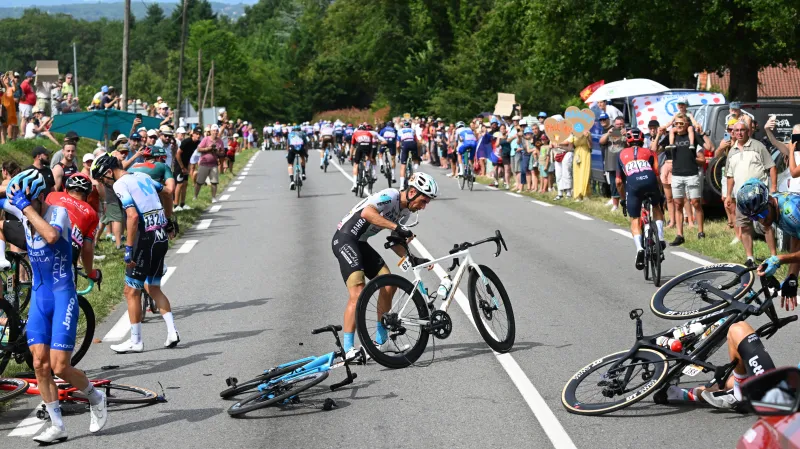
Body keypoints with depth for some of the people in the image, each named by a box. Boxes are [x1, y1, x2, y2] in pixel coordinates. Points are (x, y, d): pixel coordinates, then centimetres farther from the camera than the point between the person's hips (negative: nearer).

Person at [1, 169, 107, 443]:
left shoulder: (58, 212, -16)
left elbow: (51, 235, -38)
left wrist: (26, 206, -33)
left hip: (63, 295, -6)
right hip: (39, 297, 6)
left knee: (59, 368, -8)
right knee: (40, 363, -1)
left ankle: (96, 398, 20)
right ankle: (57, 426, 9)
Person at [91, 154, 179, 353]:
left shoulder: (120, 184, -11)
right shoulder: (142, 176, 14)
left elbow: (133, 216, -23)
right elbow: (168, 196, 26)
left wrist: (129, 249, -21)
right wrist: (168, 221, 39)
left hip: (146, 239, -8)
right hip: (162, 237, 8)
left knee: (132, 291, 3)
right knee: (153, 288, 20)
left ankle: (135, 341, 8)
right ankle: (172, 332, 15)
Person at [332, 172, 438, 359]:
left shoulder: (405, 211, 10)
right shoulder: (390, 196, -19)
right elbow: (367, 213, -36)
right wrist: (397, 227, -40)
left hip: (360, 243, 10)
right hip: (344, 239, -10)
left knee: (389, 286, 4)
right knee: (358, 293, -20)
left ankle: (381, 340, 16)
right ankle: (349, 348, -18)